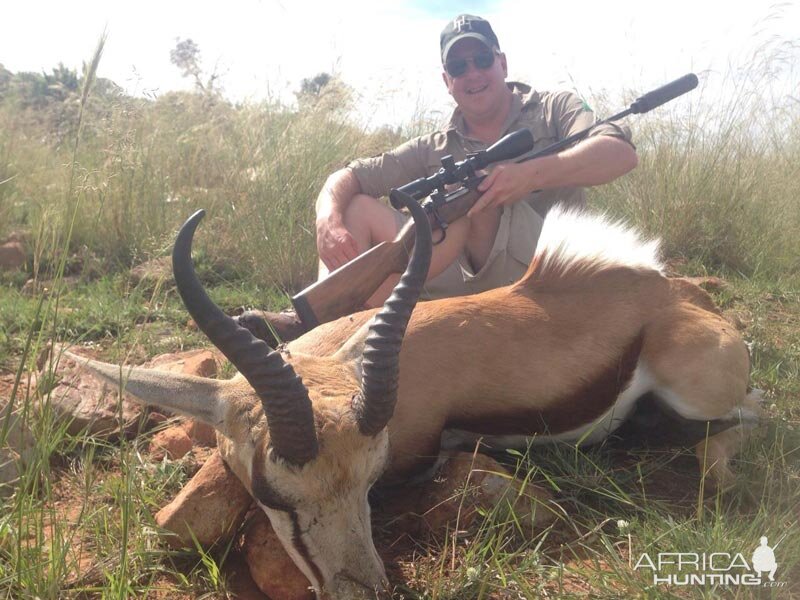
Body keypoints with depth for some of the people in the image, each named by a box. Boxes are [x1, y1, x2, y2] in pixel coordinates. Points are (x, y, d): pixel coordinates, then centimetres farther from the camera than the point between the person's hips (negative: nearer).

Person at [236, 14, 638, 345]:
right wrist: (329, 223, -16)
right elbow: (348, 178, 7)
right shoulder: (435, 150, 14)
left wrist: (532, 174, -29)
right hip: (468, 286, 4)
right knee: (358, 208, 0)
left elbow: (621, 153, -12)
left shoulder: (553, 110, 7)